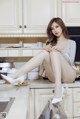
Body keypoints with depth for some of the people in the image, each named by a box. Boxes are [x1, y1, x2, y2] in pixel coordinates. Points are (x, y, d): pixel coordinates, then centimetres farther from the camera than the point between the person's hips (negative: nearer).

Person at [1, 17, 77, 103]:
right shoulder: (51, 43, 20)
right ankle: (15, 77, -39)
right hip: (55, 76, 2)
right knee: (45, 53, -24)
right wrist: (45, 50, -14)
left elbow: (71, 62, -1)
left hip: (69, 75, -2)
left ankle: (58, 90, -46)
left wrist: (61, 50, -17)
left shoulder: (71, 43, 13)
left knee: (54, 53, -29)